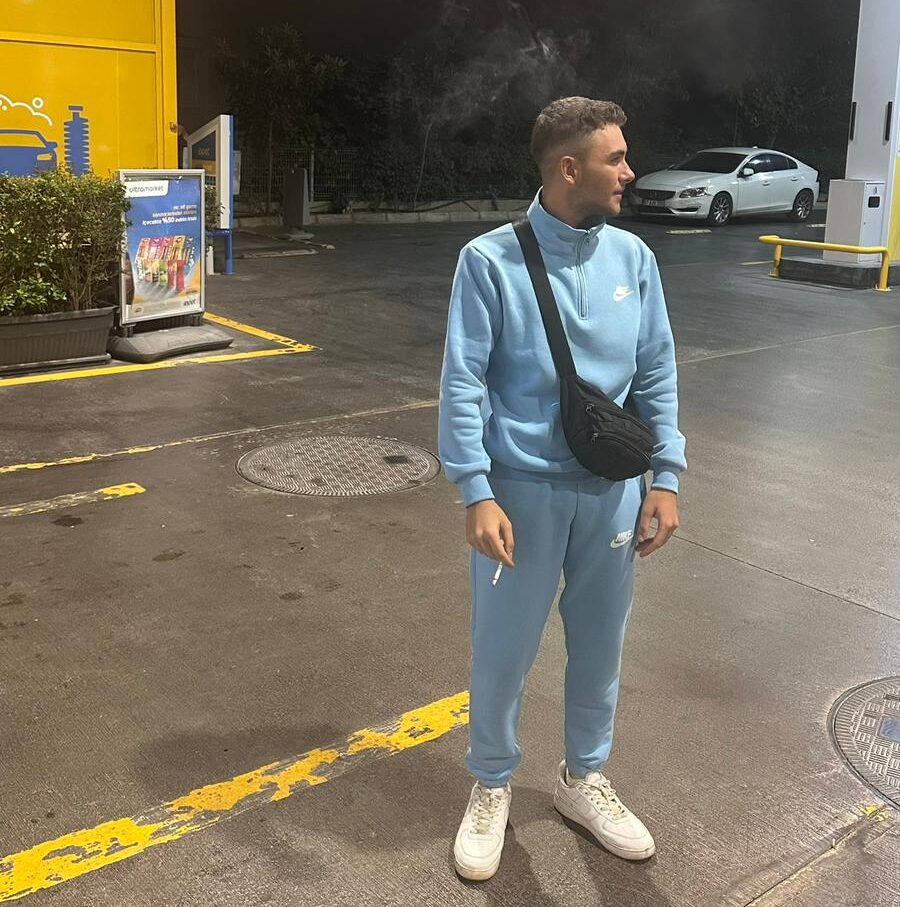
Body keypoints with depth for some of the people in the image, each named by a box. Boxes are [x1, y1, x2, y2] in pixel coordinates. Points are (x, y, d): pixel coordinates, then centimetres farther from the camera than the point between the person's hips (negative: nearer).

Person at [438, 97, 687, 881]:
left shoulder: (633, 257, 1)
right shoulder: (491, 261, -11)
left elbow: (657, 375, 6)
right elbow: (463, 384, -12)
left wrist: (664, 478, 1)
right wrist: (478, 495, -17)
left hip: (613, 492, 4)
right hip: (524, 491, -4)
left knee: (600, 647, 17)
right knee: (503, 652, 9)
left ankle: (583, 778, 41)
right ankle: (492, 787, 34)